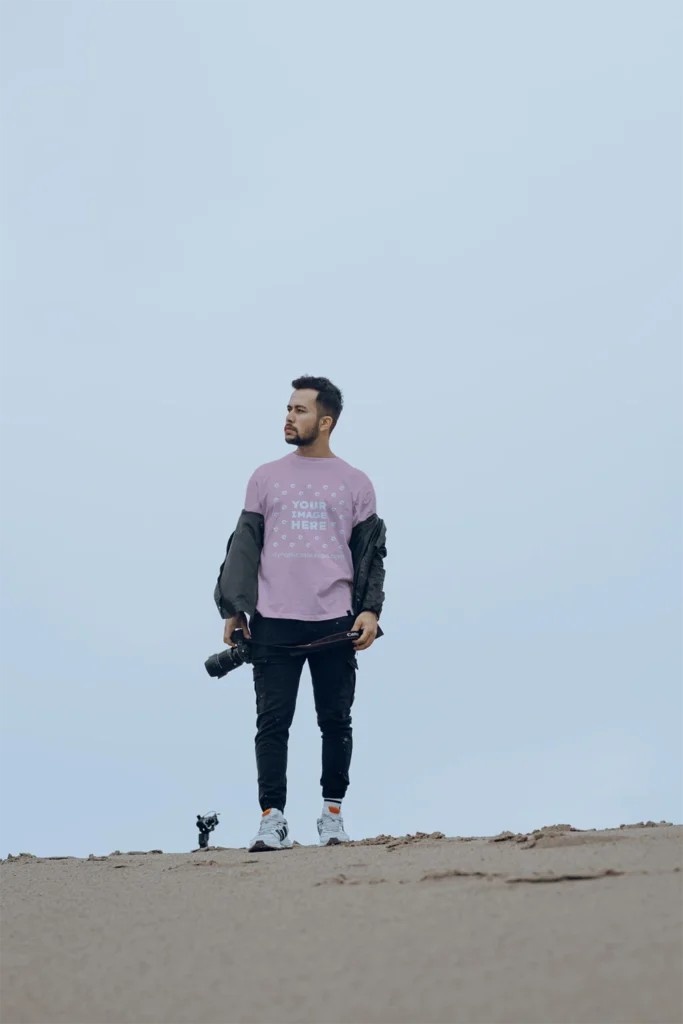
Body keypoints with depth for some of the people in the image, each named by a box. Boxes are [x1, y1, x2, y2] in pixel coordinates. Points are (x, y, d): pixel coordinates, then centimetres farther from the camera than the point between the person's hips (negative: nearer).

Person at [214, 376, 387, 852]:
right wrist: (234, 610, 2)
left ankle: (333, 812, 16)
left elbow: (370, 552, 9)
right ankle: (272, 819, -2)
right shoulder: (266, 478, 11)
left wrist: (370, 609, -4)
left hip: (335, 623, 0)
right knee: (273, 722, -4)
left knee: (336, 721, 4)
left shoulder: (355, 483, 9)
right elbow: (245, 546, 10)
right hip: (273, 622, 0)